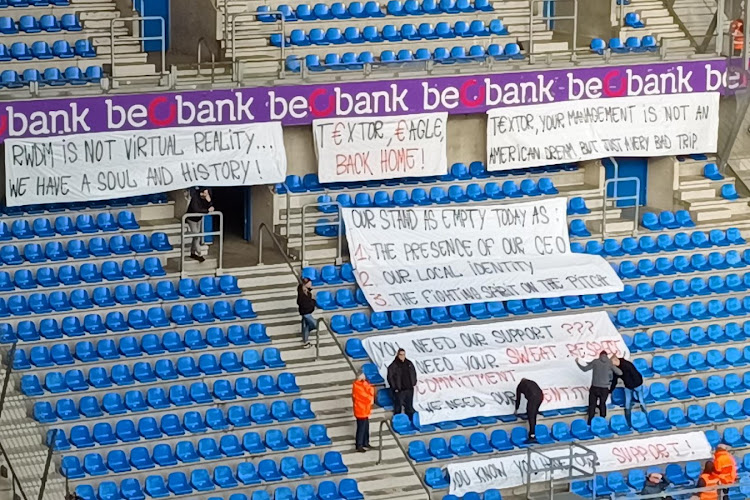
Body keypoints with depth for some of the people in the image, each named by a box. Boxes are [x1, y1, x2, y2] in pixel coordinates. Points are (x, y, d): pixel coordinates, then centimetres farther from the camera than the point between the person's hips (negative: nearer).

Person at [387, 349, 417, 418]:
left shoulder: (409, 363, 9)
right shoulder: (393, 365, -8)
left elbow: (414, 373, 21)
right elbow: (390, 378, -8)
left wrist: (413, 383, 11)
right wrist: (395, 388, -11)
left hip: (409, 389, 5)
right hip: (399, 390, -5)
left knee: (409, 407, 13)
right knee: (397, 407, -4)